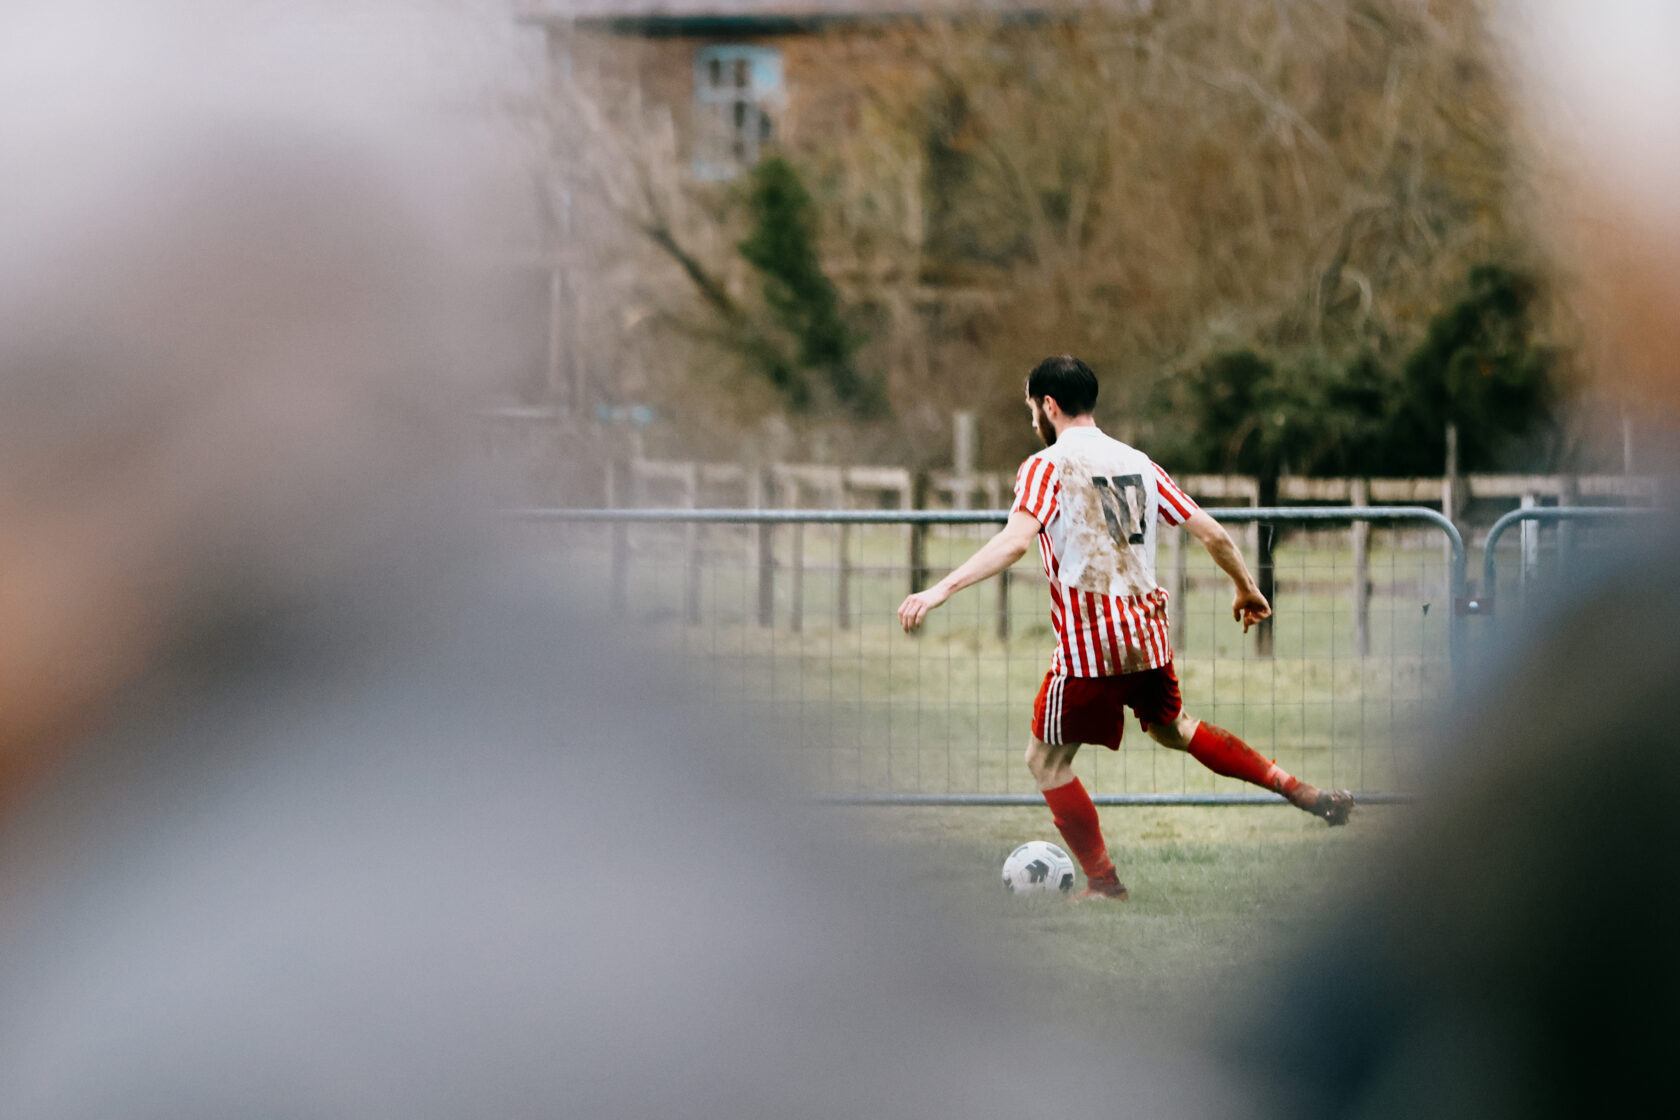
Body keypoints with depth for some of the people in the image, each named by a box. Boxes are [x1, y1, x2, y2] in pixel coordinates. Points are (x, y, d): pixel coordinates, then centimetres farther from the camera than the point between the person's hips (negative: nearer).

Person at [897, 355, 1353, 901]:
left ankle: (1104, 882, 6)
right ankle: (1300, 791, 29)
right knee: (1170, 727, 31)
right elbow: (1213, 534, 12)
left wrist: (939, 590, -29)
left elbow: (1015, 540, -23)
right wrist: (1246, 588, 29)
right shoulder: (1138, 463, 12)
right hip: (1148, 633, 7)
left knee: (1046, 761, 9)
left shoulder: (1047, 466, -7)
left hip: (1087, 645, -7)